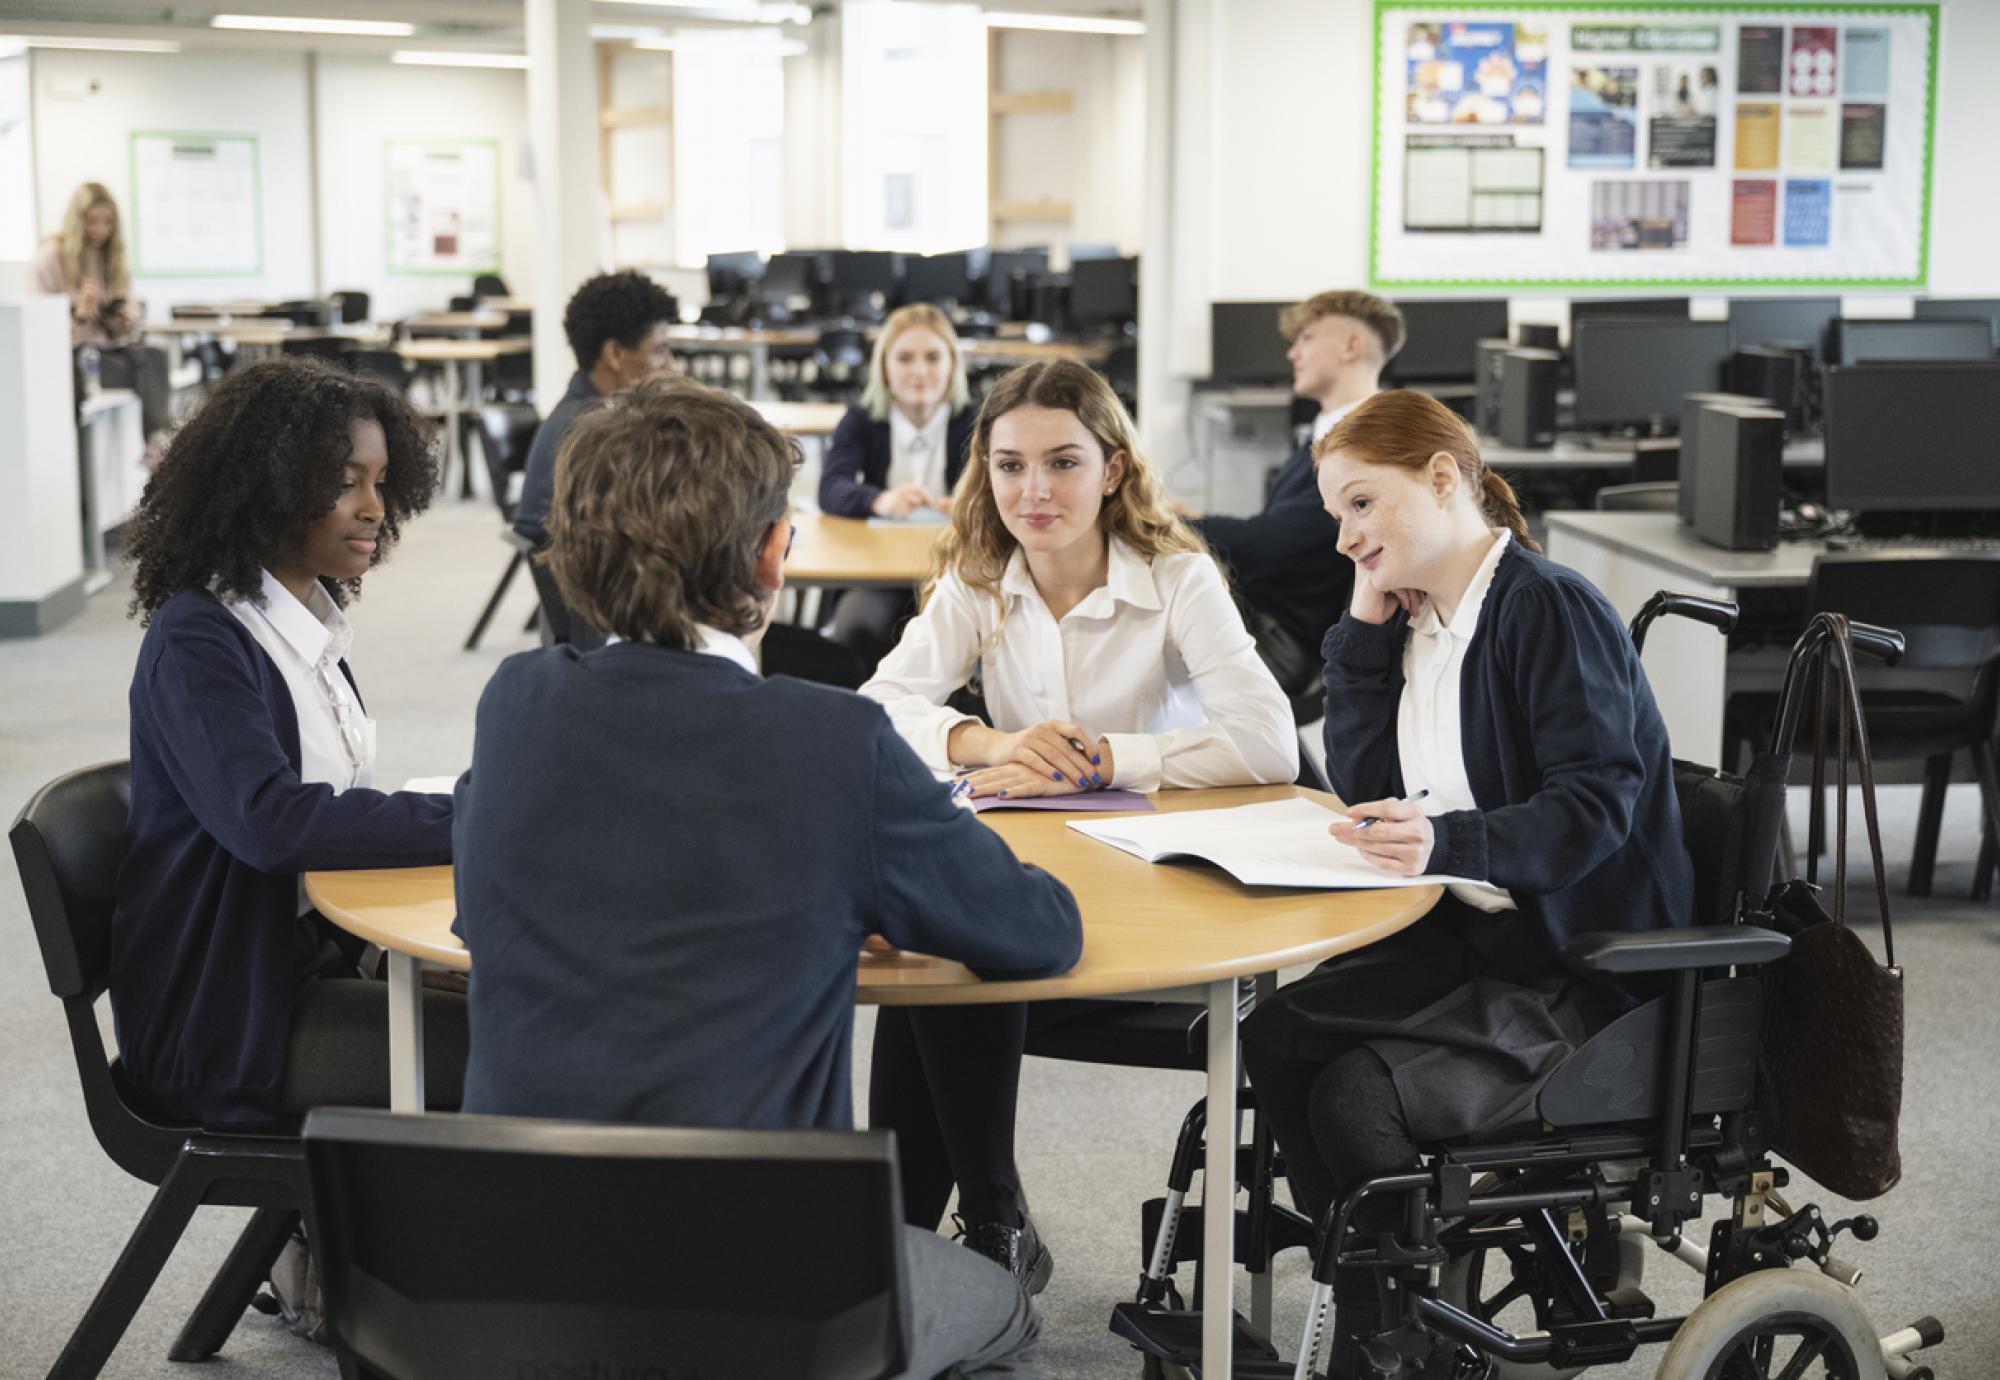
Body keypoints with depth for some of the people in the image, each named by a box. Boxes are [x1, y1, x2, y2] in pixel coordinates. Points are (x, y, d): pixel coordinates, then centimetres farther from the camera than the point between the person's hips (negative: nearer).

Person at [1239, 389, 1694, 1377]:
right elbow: (1364, 783, 8)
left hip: (1584, 971, -9)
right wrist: (1365, 620, 2)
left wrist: (1445, 842, -38)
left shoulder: (1547, 608, -16)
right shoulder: (1418, 619, 10)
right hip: (1476, 934, 9)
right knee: (1276, 1039, -6)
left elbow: (1594, 808, -23)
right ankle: (1371, 1298, 9)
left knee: (1356, 1096, -22)